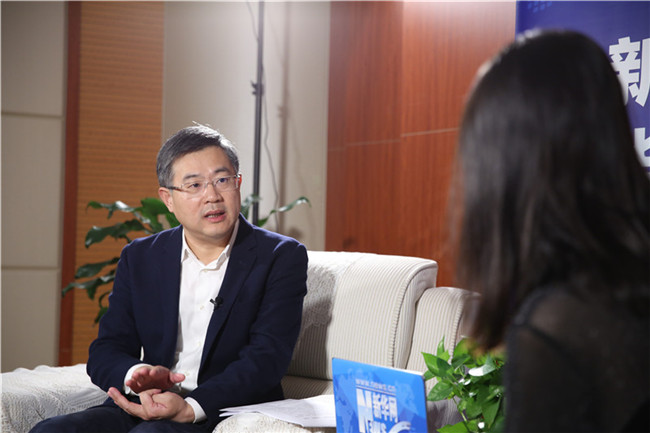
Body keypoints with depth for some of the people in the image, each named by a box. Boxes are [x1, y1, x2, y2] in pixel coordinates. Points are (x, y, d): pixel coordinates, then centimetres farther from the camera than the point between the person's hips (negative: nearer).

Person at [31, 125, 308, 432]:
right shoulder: (139, 258, 13)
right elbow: (105, 352, 9)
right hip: (142, 408, 5)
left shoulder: (281, 257, 0)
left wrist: (191, 407, -26)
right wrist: (135, 375, -17)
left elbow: (266, 358, -11)